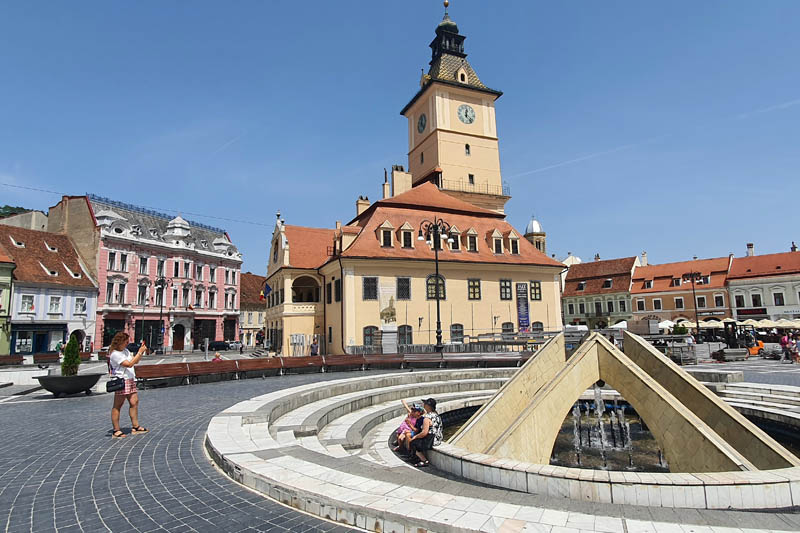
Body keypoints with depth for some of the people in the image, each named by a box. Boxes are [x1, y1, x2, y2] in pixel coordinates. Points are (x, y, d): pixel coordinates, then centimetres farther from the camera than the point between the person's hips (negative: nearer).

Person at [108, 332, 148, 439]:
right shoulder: (114, 354, -13)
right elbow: (129, 364, -19)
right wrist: (140, 352, -17)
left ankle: (135, 427, 11)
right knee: (117, 406, -1)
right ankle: (116, 431, 5)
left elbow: (136, 361, 20)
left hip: (131, 380, 9)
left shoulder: (125, 350, 16)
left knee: (134, 402, 6)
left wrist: (141, 351, 7)